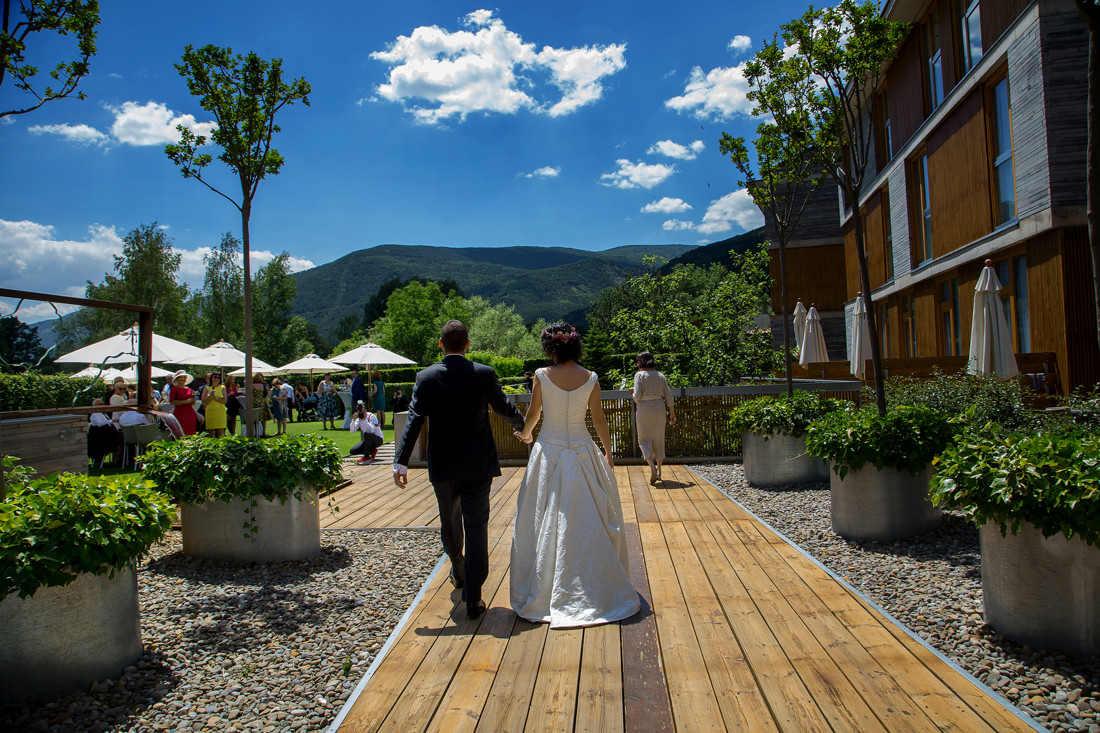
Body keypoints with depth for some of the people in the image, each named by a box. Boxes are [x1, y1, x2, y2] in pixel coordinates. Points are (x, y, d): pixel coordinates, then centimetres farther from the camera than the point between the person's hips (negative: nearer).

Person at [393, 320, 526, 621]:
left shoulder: (426, 377, -7)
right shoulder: (484, 374, -7)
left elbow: (414, 420, -12)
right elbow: (504, 407, 5)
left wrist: (401, 461, -11)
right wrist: (522, 424, 25)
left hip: (442, 466, 2)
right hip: (478, 464, -1)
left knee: (449, 522, 22)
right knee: (476, 527, 2)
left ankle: (458, 573, 45)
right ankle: (473, 598, 0)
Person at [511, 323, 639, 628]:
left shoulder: (542, 376, -9)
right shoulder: (590, 378, -5)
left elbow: (533, 414, 2)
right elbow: (598, 418, 1)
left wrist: (525, 434, 24)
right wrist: (608, 452, 15)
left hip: (549, 452, -1)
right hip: (582, 452, 1)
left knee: (544, 522, 9)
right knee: (588, 521, 11)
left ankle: (540, 593, 18)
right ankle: (599, 587, 22)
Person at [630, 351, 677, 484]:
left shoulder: (639, 375, -5)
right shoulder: (660, 375, 8)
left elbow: (637, 396, -14)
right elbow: (668, 396, 6)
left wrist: (633, 394, 9)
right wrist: (672, 414, 12)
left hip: (645, 409, -4)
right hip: (659, 408, 4)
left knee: (644, 440, 5)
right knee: (659, 439, 15)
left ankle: (652, 467, -14)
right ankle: (658, 470, 21)